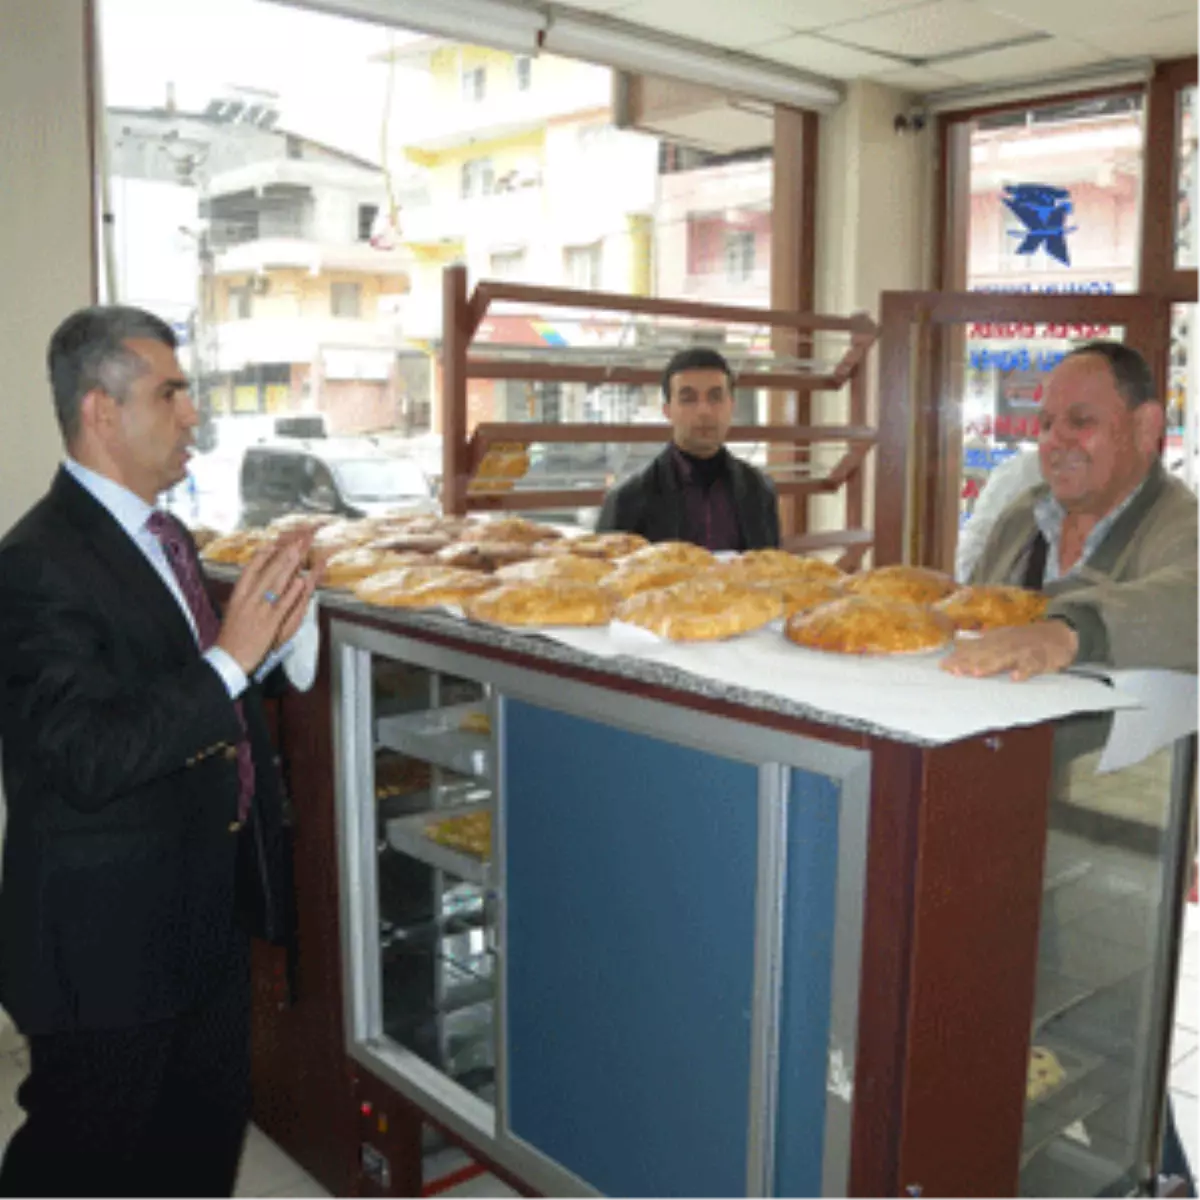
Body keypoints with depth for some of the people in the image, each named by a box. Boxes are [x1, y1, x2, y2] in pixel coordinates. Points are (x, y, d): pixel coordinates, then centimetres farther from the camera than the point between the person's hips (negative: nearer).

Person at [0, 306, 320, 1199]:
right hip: (108, 934, -8)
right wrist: (229, 658, -28)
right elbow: (90, 758, -27)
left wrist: (262, 641, -4)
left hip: (208, 909, 8)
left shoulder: (165, 536, 7)